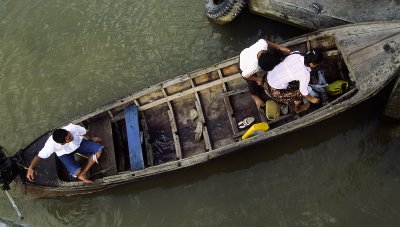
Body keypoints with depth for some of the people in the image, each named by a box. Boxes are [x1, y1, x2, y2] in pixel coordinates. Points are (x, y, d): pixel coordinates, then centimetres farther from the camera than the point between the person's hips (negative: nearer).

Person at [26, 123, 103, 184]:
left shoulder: (72, 128, -37)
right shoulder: (51, 144, -40)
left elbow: (84, 133, -15)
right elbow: (39, 156, -28)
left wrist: (91, 138, 4)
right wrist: (30, 168, -41)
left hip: (78, 143, 3)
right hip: (64, 153, -3)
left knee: (98, 149, -19)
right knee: (76, 172, -27)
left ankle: (83, 174, -13)